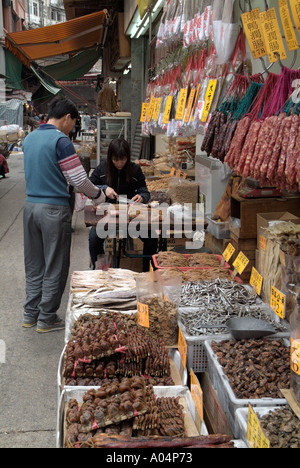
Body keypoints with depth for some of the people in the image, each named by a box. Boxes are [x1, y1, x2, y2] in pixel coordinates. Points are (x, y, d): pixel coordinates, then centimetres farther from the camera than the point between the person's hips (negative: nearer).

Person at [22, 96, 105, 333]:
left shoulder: (29, 138, 10)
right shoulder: (61, 141, -14)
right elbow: (80, 180, -12)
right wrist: (99, 195, 5)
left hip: (30, 205, 8)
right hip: (54, 209, -7)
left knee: (34, 264, 17)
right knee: (55, 267, 5)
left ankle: (30, 314, 26)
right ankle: (47, 319, 14)